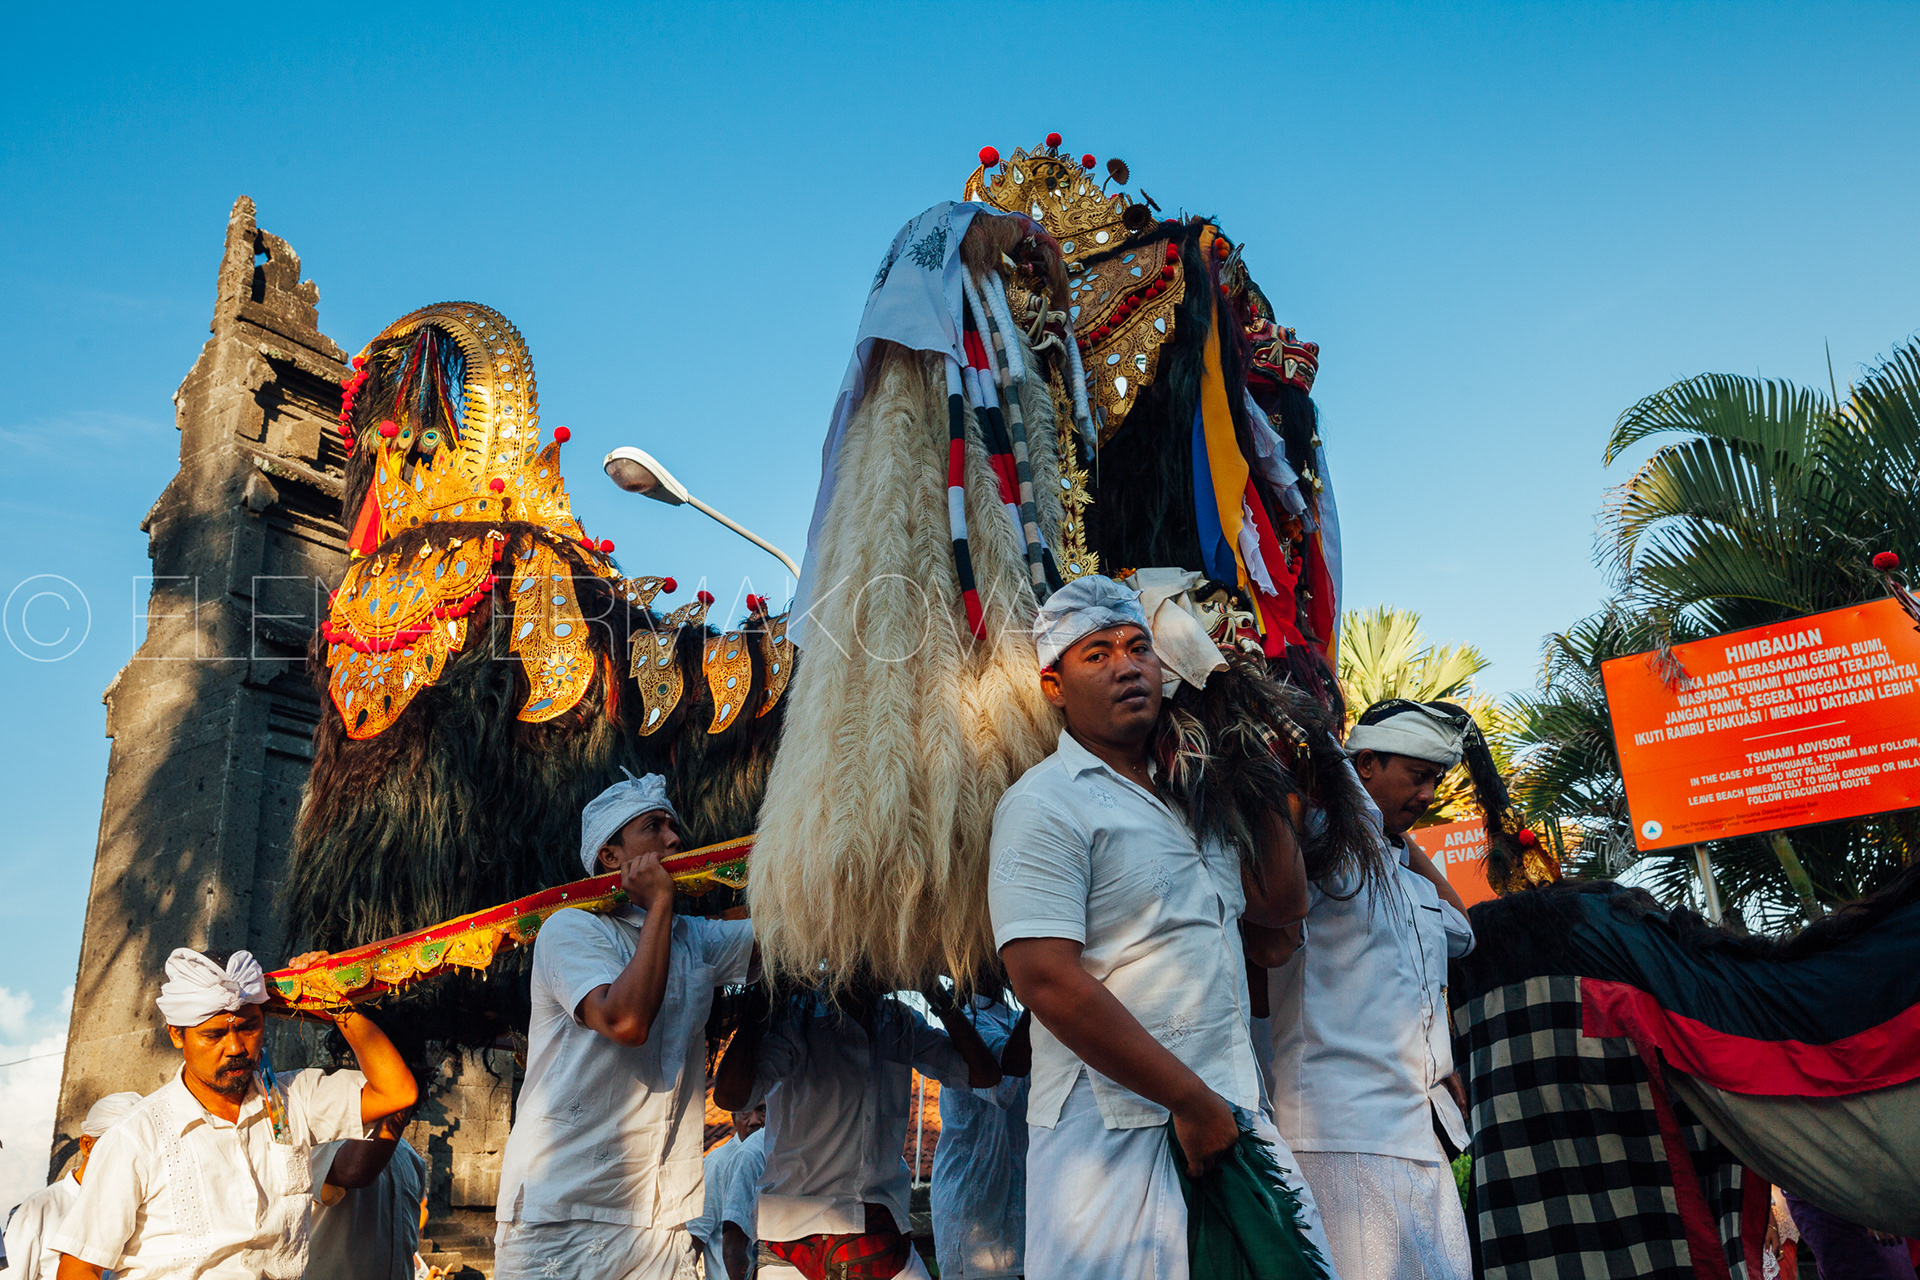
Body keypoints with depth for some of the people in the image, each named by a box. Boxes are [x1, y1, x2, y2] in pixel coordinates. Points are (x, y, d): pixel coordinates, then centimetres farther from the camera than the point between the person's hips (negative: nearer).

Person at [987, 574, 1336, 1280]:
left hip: (1234, 1114, 7)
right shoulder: (1043, 804, -10)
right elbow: (1048, 982, -19)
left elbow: (1280, 904, 19)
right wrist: (1192, 1103, -17)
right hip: (1118, 1136, -7)